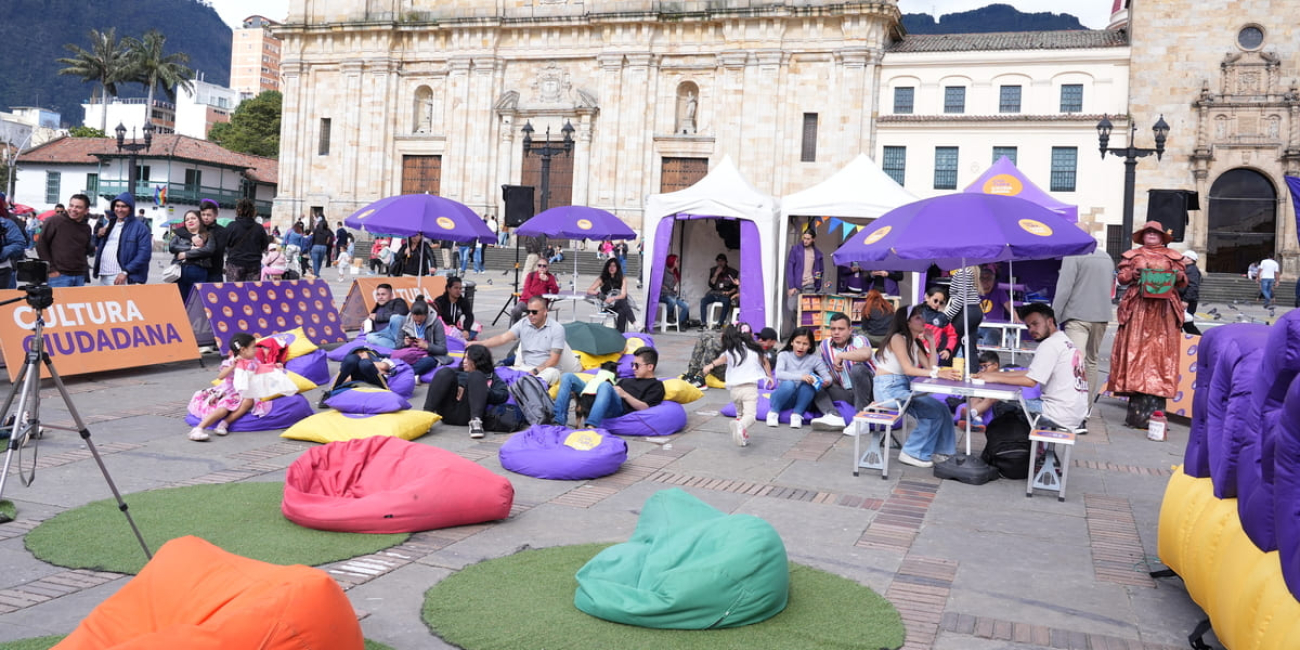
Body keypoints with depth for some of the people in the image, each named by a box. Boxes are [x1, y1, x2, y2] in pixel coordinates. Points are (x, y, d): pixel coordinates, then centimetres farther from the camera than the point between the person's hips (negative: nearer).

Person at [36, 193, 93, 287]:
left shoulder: (86, 228, 12)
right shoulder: (55, 221, -4)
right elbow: (41, 244, -4)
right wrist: (51, 269, -8)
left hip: (80, 277, 5)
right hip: (59, 276, -5)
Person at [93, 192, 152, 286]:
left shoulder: (140, 227, -5)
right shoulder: (110, 224, 20)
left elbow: (144, 253, -14)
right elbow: (100, 247, 29)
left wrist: (125, 272, -19)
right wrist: (98, 235, 7)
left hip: (122, 278, -8)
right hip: (103, 277, 8)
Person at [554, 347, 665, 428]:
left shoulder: (656, 386, 16)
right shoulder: (626, 381, 39)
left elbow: (644, 407, -2)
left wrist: (624, 394, -12)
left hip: (621, 409, -8)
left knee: (605, 385, -39)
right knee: (568, 377, -4)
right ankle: (558, 423, -22)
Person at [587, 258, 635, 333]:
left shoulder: (622, 279, 9)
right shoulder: (602, 279, 9)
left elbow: (623, 295, -2)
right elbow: (589, 291, 6)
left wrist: (613, 298, -21)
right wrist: (597, 293, -16)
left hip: (619, 303, 1)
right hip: (607, 306, -1)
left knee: (622, 312, -39)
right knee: (623, 303, -37)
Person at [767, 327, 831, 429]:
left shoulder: (814, 358, -2)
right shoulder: (784, 355, -6)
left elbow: (828, 377, -7)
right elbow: (778, 374, -24)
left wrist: (826, 382, -33)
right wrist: (800, 377, -38)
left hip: (801, 400, 1)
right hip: (784, 400, -1)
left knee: (808, 384, -28)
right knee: (789, 384, -33)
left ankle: (797, 414, -14)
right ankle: (773, 412, -11)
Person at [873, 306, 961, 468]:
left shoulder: (915, 343, 15)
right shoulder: (897, 338, -12)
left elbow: (930, 367, 4)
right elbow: (908, 369, -23)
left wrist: (931, 342, 4)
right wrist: (938, 373, -32)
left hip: (905, 388, 9)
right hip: (889, 388, -9)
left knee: (942, 410, -1)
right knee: (934, 412, -14)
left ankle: (939, 451, 8)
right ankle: (913, 454, -5)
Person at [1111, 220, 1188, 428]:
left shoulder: (1173, 256, 17)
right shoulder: (1133, 255, 15)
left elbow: (1183, 281, 15)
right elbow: (1122, 276, 8)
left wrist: (1180, 277, -7)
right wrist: (1132, 274, -12)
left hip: (1164, 311, 1)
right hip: (1138, 309, -1)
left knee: (1162, 354, -5)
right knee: (1136, 352, -7)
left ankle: (1154, 411, -5)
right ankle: (1138, 411, -5)